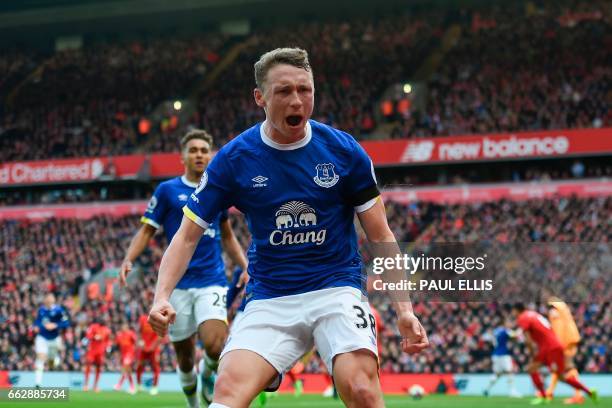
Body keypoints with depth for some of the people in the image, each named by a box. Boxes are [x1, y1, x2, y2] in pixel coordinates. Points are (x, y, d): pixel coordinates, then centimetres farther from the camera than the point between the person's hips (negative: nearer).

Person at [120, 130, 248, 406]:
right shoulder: (167, 190, 2)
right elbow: (147, 230, 3)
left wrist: (246, 267, 10)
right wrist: (128, 259, -14)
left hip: (212, 281, 1)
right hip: (178, 283, -1)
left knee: (215, 345, -21)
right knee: (185, 357, 4)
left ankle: (208, 375, 12)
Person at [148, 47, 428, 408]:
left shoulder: (345, 151, -2)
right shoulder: (233, 159, -2)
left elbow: (381, 237, 4)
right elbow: (188, 236, 3)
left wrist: (404, 309, -5)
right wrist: (162, 296, -14)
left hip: (336, 287, -1)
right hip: (269, 300, 1)